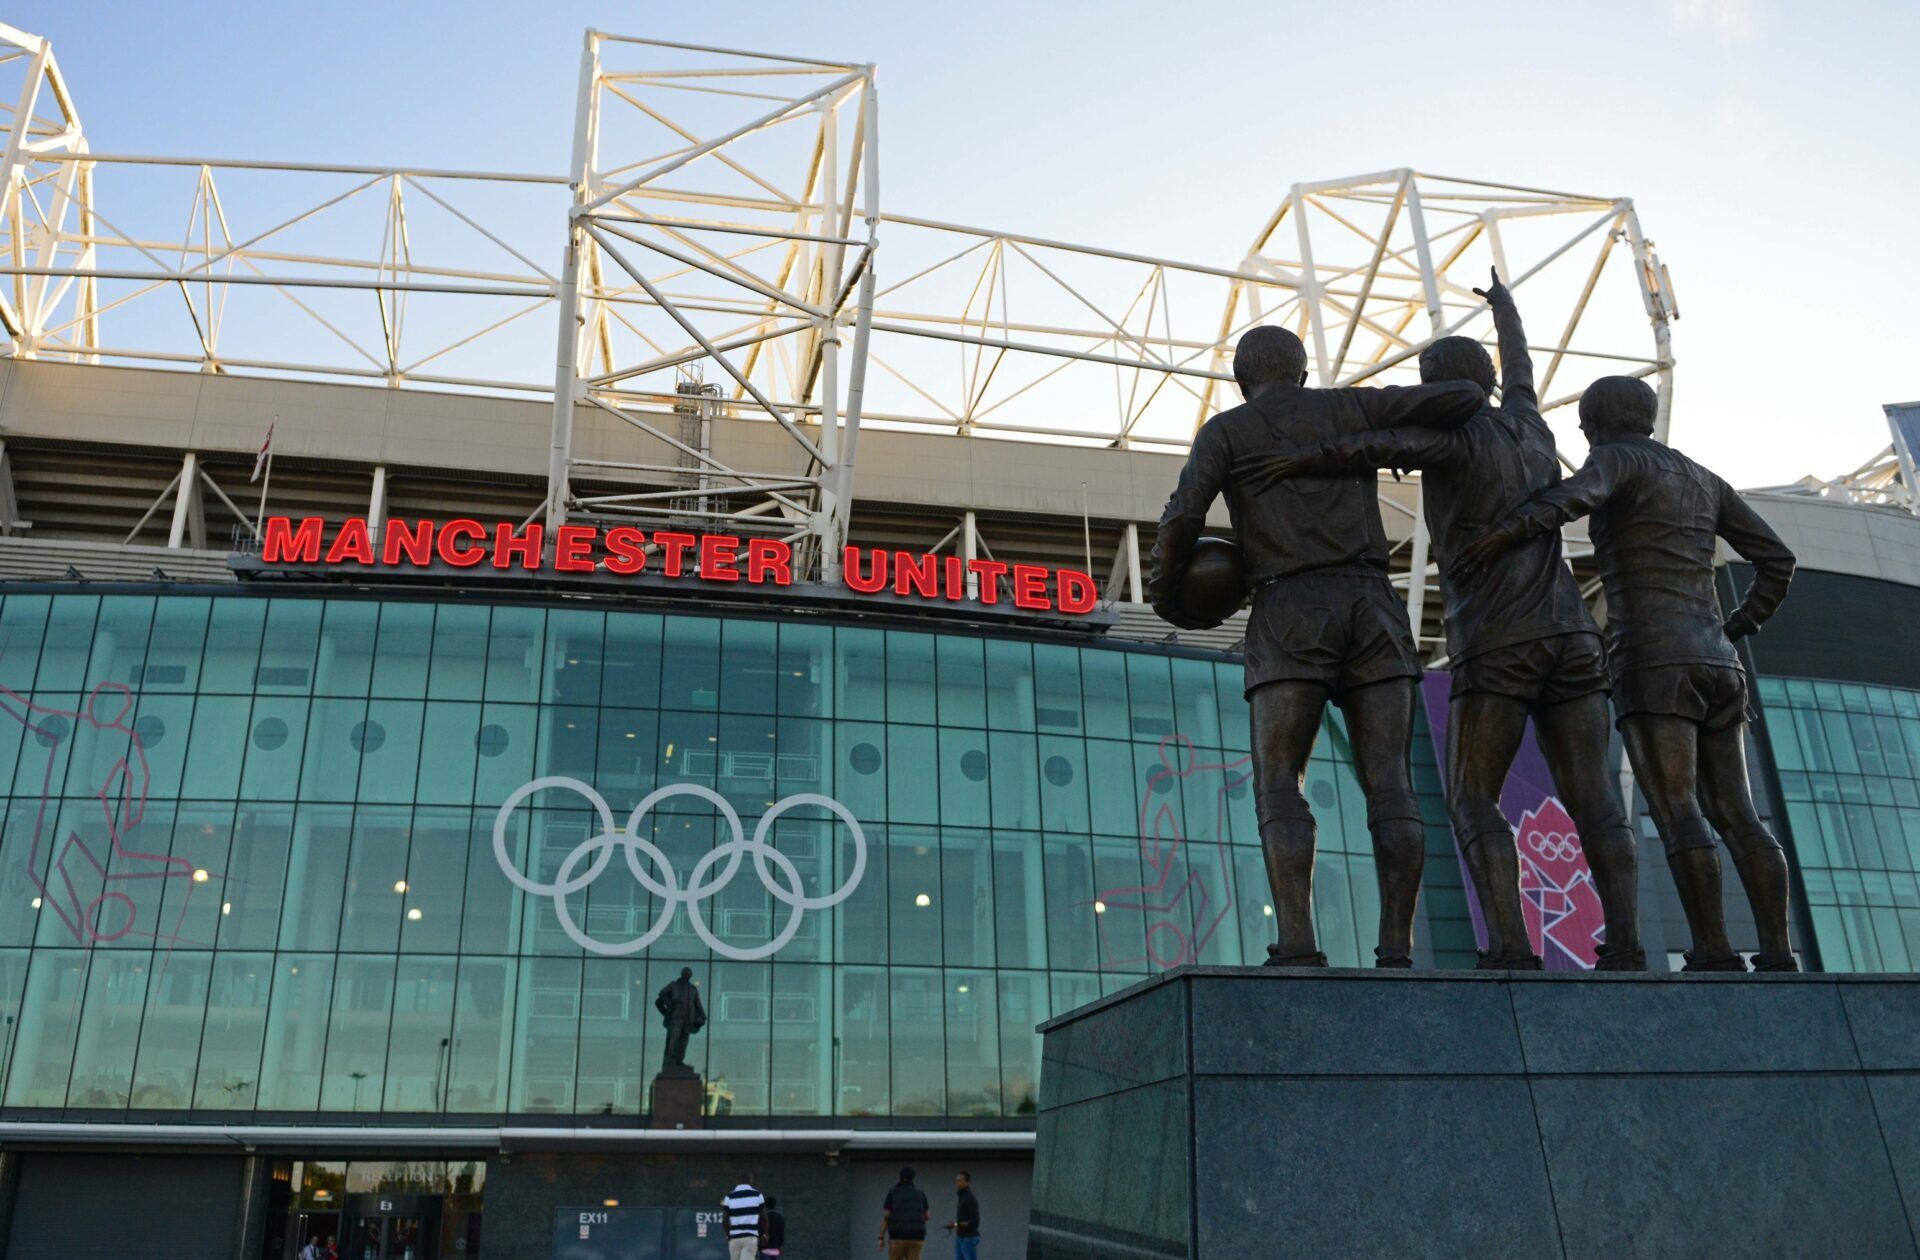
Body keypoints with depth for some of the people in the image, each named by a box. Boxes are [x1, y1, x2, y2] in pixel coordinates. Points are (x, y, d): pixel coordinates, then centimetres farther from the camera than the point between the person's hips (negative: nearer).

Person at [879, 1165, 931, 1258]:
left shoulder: (892, 1193, 4)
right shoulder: (920, 1194, 9)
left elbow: (885, 1217, -2)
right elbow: (927, 1217, 16)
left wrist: (881, 1238, 3)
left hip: (898, 1238, -1)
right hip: (915, 1238, 1)